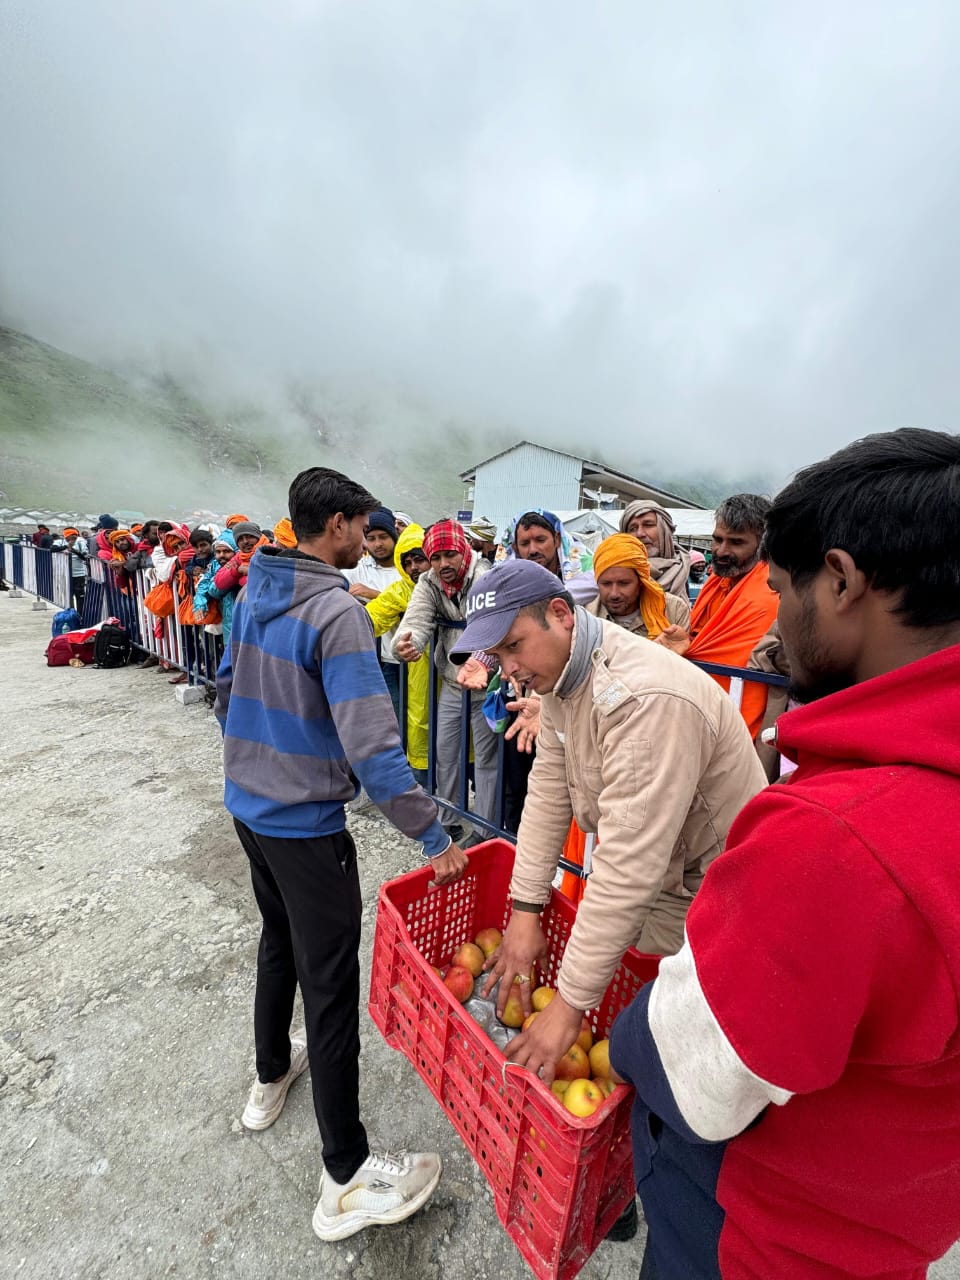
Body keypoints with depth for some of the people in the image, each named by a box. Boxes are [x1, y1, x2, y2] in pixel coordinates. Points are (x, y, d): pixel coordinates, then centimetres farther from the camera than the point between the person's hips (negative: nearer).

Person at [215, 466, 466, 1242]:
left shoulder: (253, 591, 4)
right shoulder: (335, 610, -23)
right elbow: (372, 743, -28)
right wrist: (433, 834, -20)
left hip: (248, 804, 9)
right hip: (305, 824, -8)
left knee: (279, 941, 28)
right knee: (331, 983, 5)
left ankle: (272, 1075, 51)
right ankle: (348, 1179, 24)